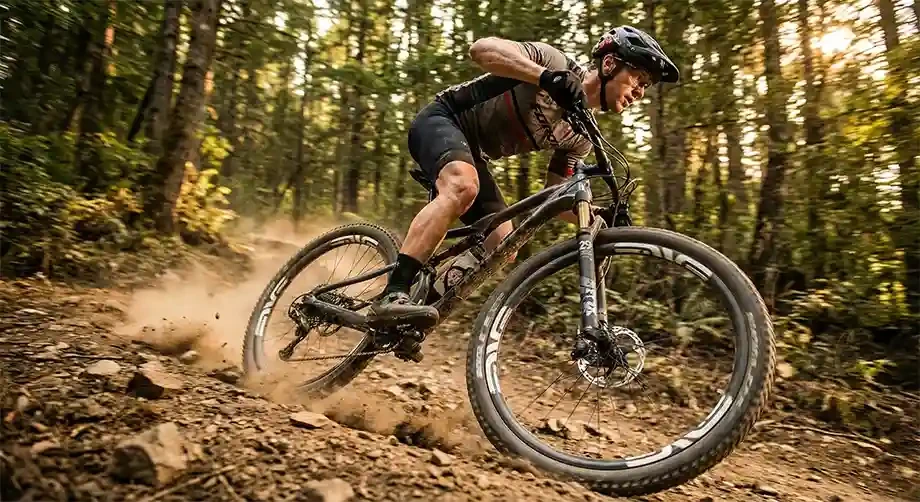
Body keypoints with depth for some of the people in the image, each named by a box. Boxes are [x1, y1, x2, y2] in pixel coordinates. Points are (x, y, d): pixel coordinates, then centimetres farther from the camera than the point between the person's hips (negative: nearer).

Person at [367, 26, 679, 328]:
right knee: (462, 187, -39)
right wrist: (548, 77, -44)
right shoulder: (555, 60, -16)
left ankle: (425, 298, 3)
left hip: (473, 153, 8)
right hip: (441, 120, -8)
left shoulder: (581, 137, 3)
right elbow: (481, 48, -30)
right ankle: (392, 296, -40)